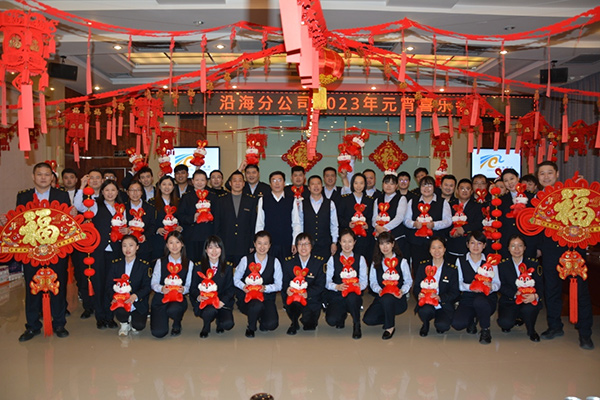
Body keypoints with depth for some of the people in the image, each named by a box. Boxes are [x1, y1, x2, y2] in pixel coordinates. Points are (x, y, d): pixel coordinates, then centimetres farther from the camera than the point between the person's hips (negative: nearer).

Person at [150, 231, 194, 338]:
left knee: (173, 310, -37)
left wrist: (183, 289, -21)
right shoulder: (160, 262, 3)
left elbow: (189, 286, 2)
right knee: (158, 333, -16)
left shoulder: (189, 264, 4)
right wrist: (161, 288, -20)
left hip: (179, 298, 0)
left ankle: (177, 325, 2)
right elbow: (153, 283, 1)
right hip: (160, 298, 0)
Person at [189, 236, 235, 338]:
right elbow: (193, 288, 2)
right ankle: (206, 327, 3)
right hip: (203, 302, -1)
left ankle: (219, 321, 17)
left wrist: (223, 301, -17)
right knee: (210, 311, -36)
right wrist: (198, 297, -20)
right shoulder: (198, 267, 3)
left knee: (228, 324, -25)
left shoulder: (228, 267, 4)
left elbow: (230, 288, 1)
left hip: (222, 302, 1)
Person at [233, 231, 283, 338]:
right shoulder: (245, 260, -1)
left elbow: (278, 285, 0)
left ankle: (261, 317, 19)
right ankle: (251, 328, -2)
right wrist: (243, 286, -17)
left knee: (271, 324, -22)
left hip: (266, 297, 1)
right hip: (247, 297, -1)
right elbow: (235, 279, 4)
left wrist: (265, 288, -17)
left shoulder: (275, 262, 1)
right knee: (257, 305, -37)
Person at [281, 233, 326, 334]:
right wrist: (287, 289, -27)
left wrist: (308, 293, -27)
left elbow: (320, 285, -9)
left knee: (308, 321, -19)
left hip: (311, 299, 0)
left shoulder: (320, 262, -3)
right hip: (293, 297, 0)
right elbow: (284, 282, -2)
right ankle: (294, 323, -7)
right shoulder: (288, 262, 2)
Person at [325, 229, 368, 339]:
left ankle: (356, 325, -14)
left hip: (354, 295, -1)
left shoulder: (360, 259, 4)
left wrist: (359, 286, -23)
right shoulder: (333, 259, 2)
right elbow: (327, 282, -2)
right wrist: (337, 287, -22)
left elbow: (364, 280, 0)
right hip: (336, 296, 1)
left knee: (351, 296, -39)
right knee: (331, 320, -25)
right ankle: (342, 314, 14)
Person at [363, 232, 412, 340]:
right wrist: (378, 290, -14)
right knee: (368, 319, -21)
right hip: (381, 297, 3)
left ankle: (390, 327, -13)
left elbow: (408, 281, 2)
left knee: (386, 299, -40)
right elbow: (373, 281, 7)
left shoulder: (402, 262, 4)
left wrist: (402, 291, -17)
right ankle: (390, 318, 10)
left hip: (398, 299, -3)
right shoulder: (376, 263, 13)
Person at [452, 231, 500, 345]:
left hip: (487, 298, -1)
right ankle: (472, 319, 14)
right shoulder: (460, 261, 6)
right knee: (457, 324, -24)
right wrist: (470, 287, -22)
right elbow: (459, 283, -1)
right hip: (468, 298, 1)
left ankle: (485, 330, -10)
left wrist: (491, 286, -22)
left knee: (479, 302, -40)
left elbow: (497, 283, 2)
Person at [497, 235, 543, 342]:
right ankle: (513, 320, 14)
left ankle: (531, 331, -2)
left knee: (528, 309, -36)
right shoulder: (503, 265, 3)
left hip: (529, 301, 0)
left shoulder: (534, 264, 5)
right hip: (509, 302, 0)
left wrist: (535, 295, -25)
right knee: (505, 323, -27)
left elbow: (540, 284, -3)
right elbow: (502, 286, -4)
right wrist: (516, 294, -23)